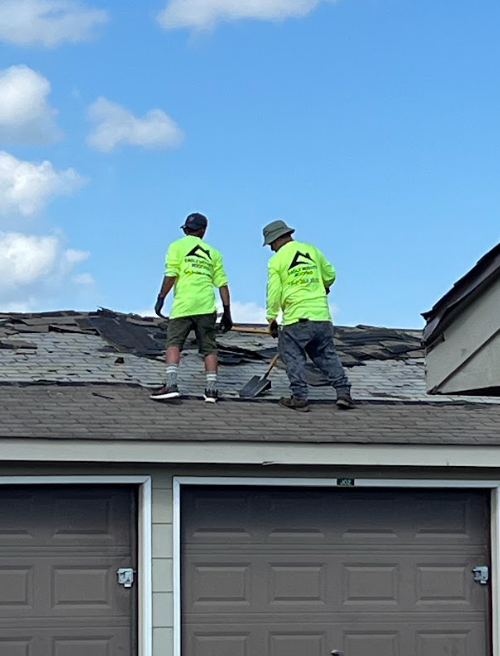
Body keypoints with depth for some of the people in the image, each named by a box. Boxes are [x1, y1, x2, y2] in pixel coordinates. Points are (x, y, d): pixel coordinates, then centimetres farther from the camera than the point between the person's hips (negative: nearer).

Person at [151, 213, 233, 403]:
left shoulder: (177, 246, 5)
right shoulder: (213, 252, 15)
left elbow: (171, 275, -6)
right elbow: (222, 283, 11)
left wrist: (161, 298, 0)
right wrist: (227, 312, 13)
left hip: (183, 305, -3)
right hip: (207, 306, 3)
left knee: (173, 343, -2)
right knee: (209, 347, 7)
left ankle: (171, 384, -17)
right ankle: (211, 389, 4)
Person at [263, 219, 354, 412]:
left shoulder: (276, 260, -2)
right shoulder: (312, 250, 11)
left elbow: (274, 292, -5)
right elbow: (330, 274, 21)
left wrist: (272, 318, 5)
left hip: (296, 317, -4)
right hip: (322, 315, 4)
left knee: (293, 356, 8)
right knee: (327, 355, 13)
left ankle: (299, 397, 2)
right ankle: (343, 391, 5)